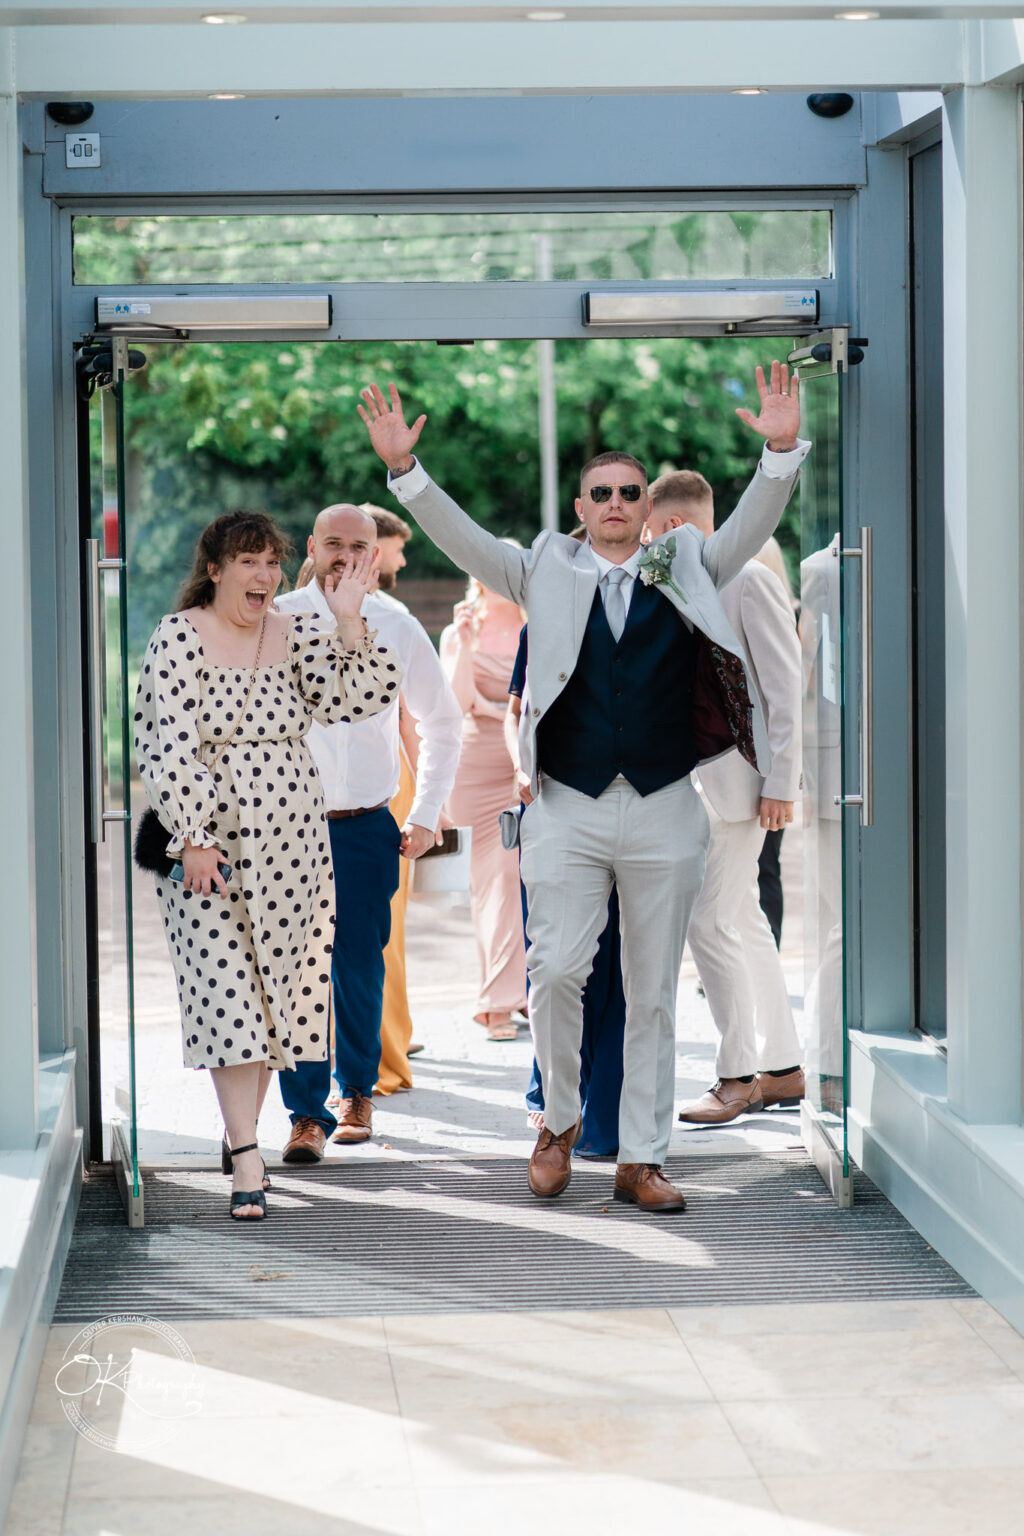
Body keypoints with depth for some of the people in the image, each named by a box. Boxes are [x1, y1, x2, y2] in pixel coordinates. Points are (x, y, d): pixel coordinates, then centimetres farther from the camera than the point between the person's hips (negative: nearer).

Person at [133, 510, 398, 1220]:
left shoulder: (294, 636, 8)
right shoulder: (179, 637, -5)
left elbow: (365, 696, -1)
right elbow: (169, 749, -11)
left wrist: (348, 621, -10)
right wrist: (192, 840, -15)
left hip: (294, 847, 5)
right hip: (213, 850, -5)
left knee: (278, 994, 7)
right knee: (228, 995, -8)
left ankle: (242, 1133, 22)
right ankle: (247, 1165, -9)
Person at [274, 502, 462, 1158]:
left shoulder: (398, 628, 3)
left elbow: (443, 721, 16)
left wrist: (426, 814, 12)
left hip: (368, 826, 1)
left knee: (360, 966, 5)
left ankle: (358, 1091, 25)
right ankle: (308, 1111, -4)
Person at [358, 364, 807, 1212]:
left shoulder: (686, 568, 9)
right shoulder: (548, 571, 7)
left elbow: (750, 528, -4)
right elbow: (462, 538, -1)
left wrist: (781, 453, -21)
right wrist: (404, 468, -15)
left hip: (666, 811, 1)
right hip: (569, 808, -1)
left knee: (654, 993, 5)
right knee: (557, 970, -10)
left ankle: (642, 1160, 12)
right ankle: (561, 1122, 13)